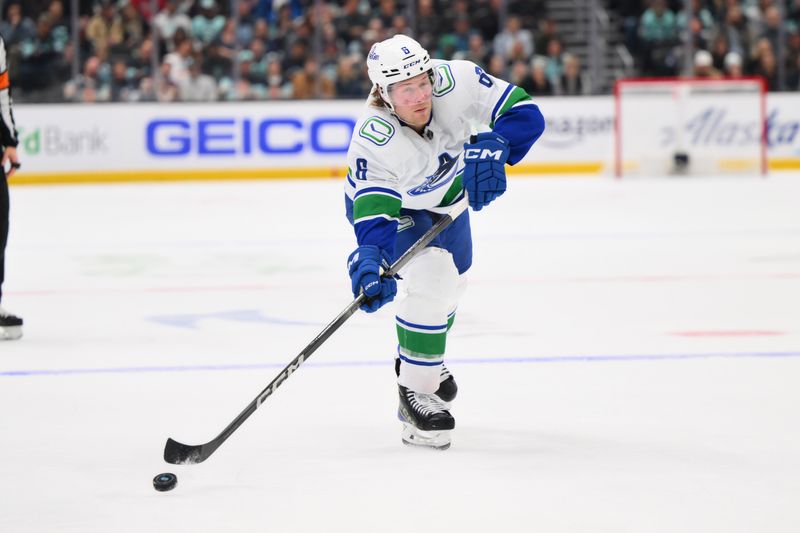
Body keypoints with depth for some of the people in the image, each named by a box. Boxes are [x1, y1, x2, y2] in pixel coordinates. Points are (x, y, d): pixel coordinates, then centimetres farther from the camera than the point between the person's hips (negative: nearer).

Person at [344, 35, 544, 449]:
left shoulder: (457, 82, -35)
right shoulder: (372, 141, -40)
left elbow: (523, 112, -31)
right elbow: (374, 214, -42)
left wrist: (491, 147, -48)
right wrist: (370, 263, -59)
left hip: (446, 189, 6)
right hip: (390, 203, -6)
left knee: (452, 283, 21)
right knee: (433, 278, -25)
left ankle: (420, 361, 49)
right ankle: (415, 392, -13)